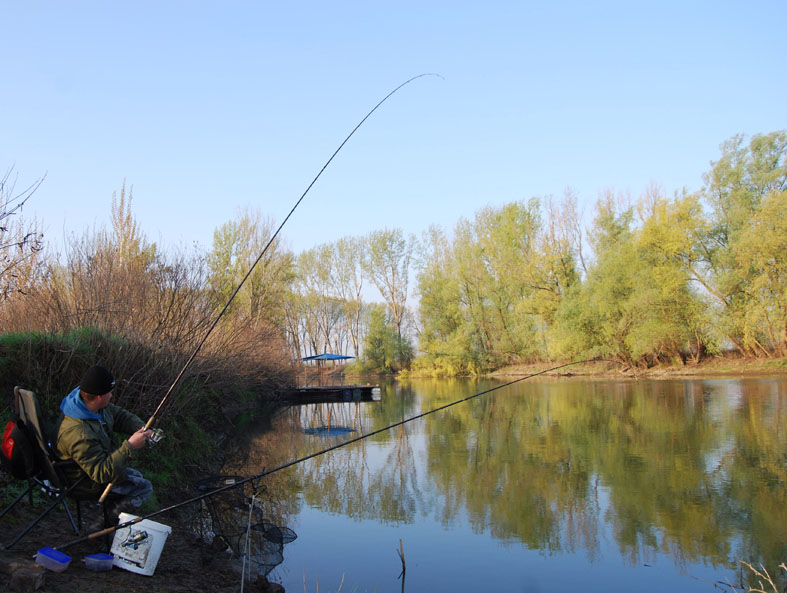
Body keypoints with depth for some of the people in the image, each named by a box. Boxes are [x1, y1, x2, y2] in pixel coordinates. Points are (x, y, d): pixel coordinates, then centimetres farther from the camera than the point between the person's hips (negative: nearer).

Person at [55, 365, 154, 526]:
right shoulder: (80, 435, -40)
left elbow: (119, 415, 4)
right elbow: (102, 474, -35)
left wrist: (141, 428, -13)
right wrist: (129, 446, -37)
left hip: (95, 469, 9)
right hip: (86, 484, -9)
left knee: (136, 477, 23)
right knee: (144, 488, -4)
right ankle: (102, 524, -1)